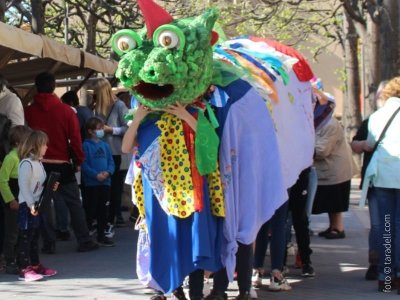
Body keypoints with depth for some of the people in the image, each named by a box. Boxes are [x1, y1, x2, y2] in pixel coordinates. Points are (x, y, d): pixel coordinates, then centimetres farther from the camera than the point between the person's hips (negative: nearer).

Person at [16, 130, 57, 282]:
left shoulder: (38, 162, 13)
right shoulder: (26, 163, -17)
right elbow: (24, 186, -22)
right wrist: (31, 205, -26)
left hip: (37, 205, 9)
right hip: (27, 206, -9)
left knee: (35, 236, 17)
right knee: (25, 238, -5)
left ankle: (35, 265, 26)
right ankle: (24, 269, -3)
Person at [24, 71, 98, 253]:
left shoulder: (29, 112, -4)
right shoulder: (66, 110, -6)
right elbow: (75, 138, -6)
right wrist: (79, 160, 5)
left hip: (39, 164, 1)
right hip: (62, 164, -1)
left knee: (43, 204, 8)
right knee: (74, 203, 7)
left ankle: (49, 244, 8)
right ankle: (84, 241, 7)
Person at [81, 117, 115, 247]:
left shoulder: (105, 145, 10)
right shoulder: (86, 145, -7)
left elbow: (111, 162, 9)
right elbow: (84, 164, -13)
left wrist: (108, 172, -11)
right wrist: (96, 175, -20)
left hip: (105, 182, 5)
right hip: (91, 183, -5)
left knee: (103, 210, 11)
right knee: (90, 210, -1)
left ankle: (101, 235, 20)